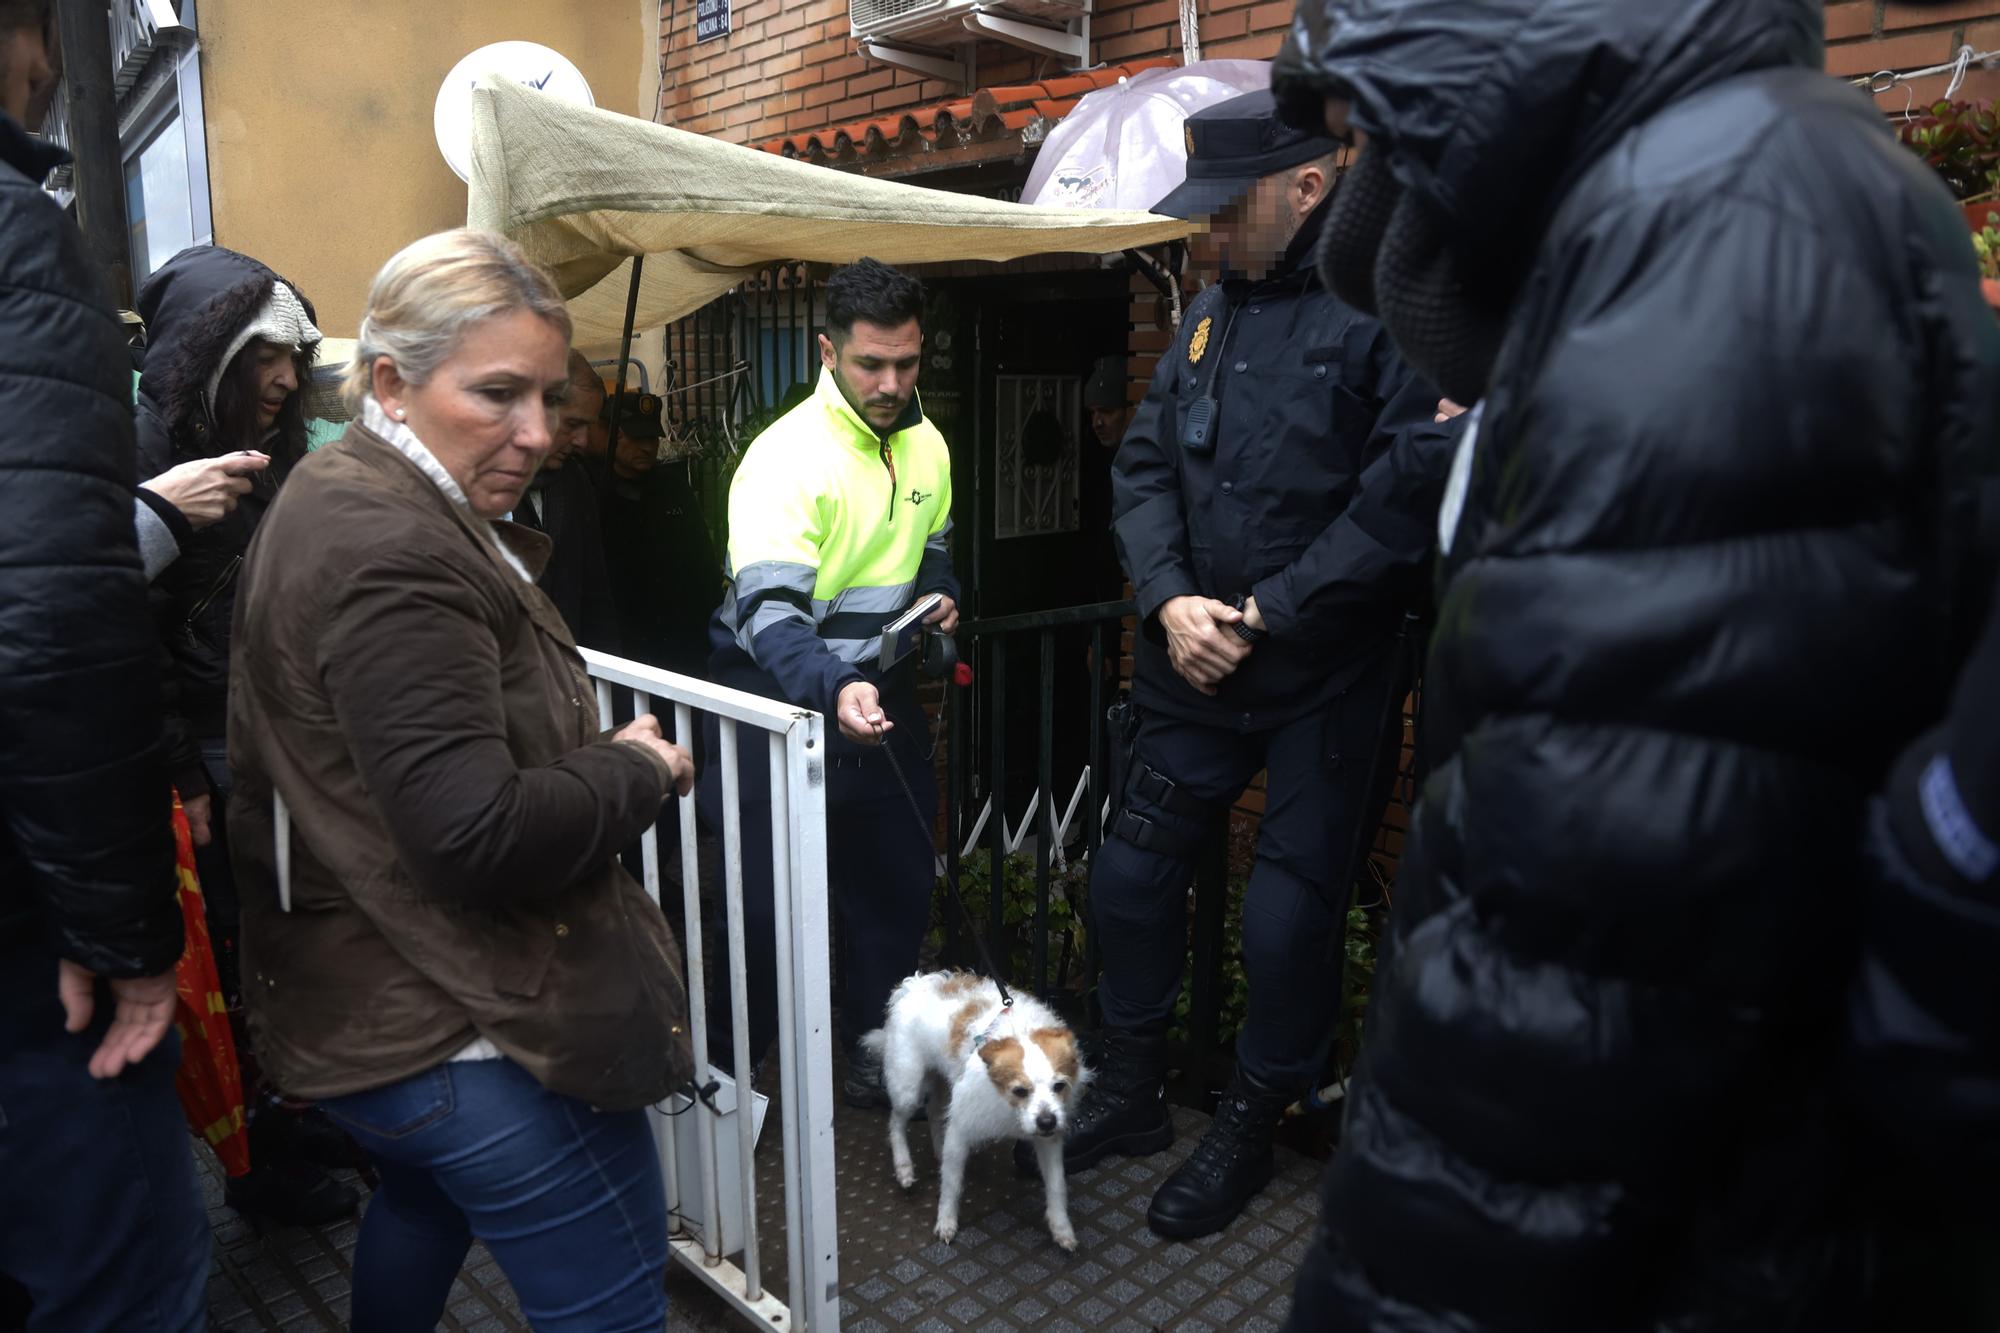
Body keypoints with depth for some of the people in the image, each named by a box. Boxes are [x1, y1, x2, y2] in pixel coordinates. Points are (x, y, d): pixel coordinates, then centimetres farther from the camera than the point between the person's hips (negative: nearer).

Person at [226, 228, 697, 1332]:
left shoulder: (343, 502, 9)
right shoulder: (389, 555, -24)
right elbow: (482, 837, -29)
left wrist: (603, 757, 4)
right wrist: (639, 769, -14)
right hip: (464, 1033, -11)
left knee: (423, 1202, 34)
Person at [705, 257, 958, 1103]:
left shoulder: (926, 444, 2)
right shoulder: (786, 455, -20)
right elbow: (766, 609, -30)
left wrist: (939, 597, -3)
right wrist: (833, 690, -47)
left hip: (878, 690, 7)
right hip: (782, 691, -6)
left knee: (898, 878, 14)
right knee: (773, 893, -2)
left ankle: (874, 1046, 33)